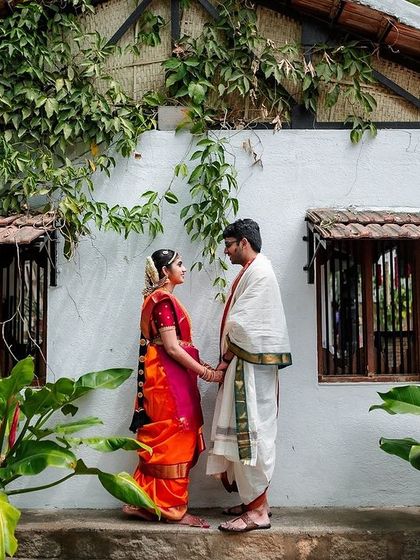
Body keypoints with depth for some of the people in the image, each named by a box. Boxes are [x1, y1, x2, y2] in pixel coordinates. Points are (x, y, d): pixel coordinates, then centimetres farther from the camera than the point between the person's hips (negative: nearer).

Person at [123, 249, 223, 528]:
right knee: (173, 440, -2)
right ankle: (173, 508, 8)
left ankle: (146, 502, 20)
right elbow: (172, 348, -18)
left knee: (163, 442, 13)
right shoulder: (163, 300, -14)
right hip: (168, 377, -10)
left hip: (172, 377, 10)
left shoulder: (164, 299, 16)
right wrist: (207, 373, -15)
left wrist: (203, 367, 10)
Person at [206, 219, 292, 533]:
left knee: (251, 432, -6)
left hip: (252, 365, -10)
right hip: (245, 363, 10)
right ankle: (255, 500, 23)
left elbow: (242, 324, -18)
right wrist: (228, 360, 10)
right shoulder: (251, 271, 18)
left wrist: (226, 358, -7)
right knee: (246, 432, 14)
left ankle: (258, 510, 1)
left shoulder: (259, 272, -13)